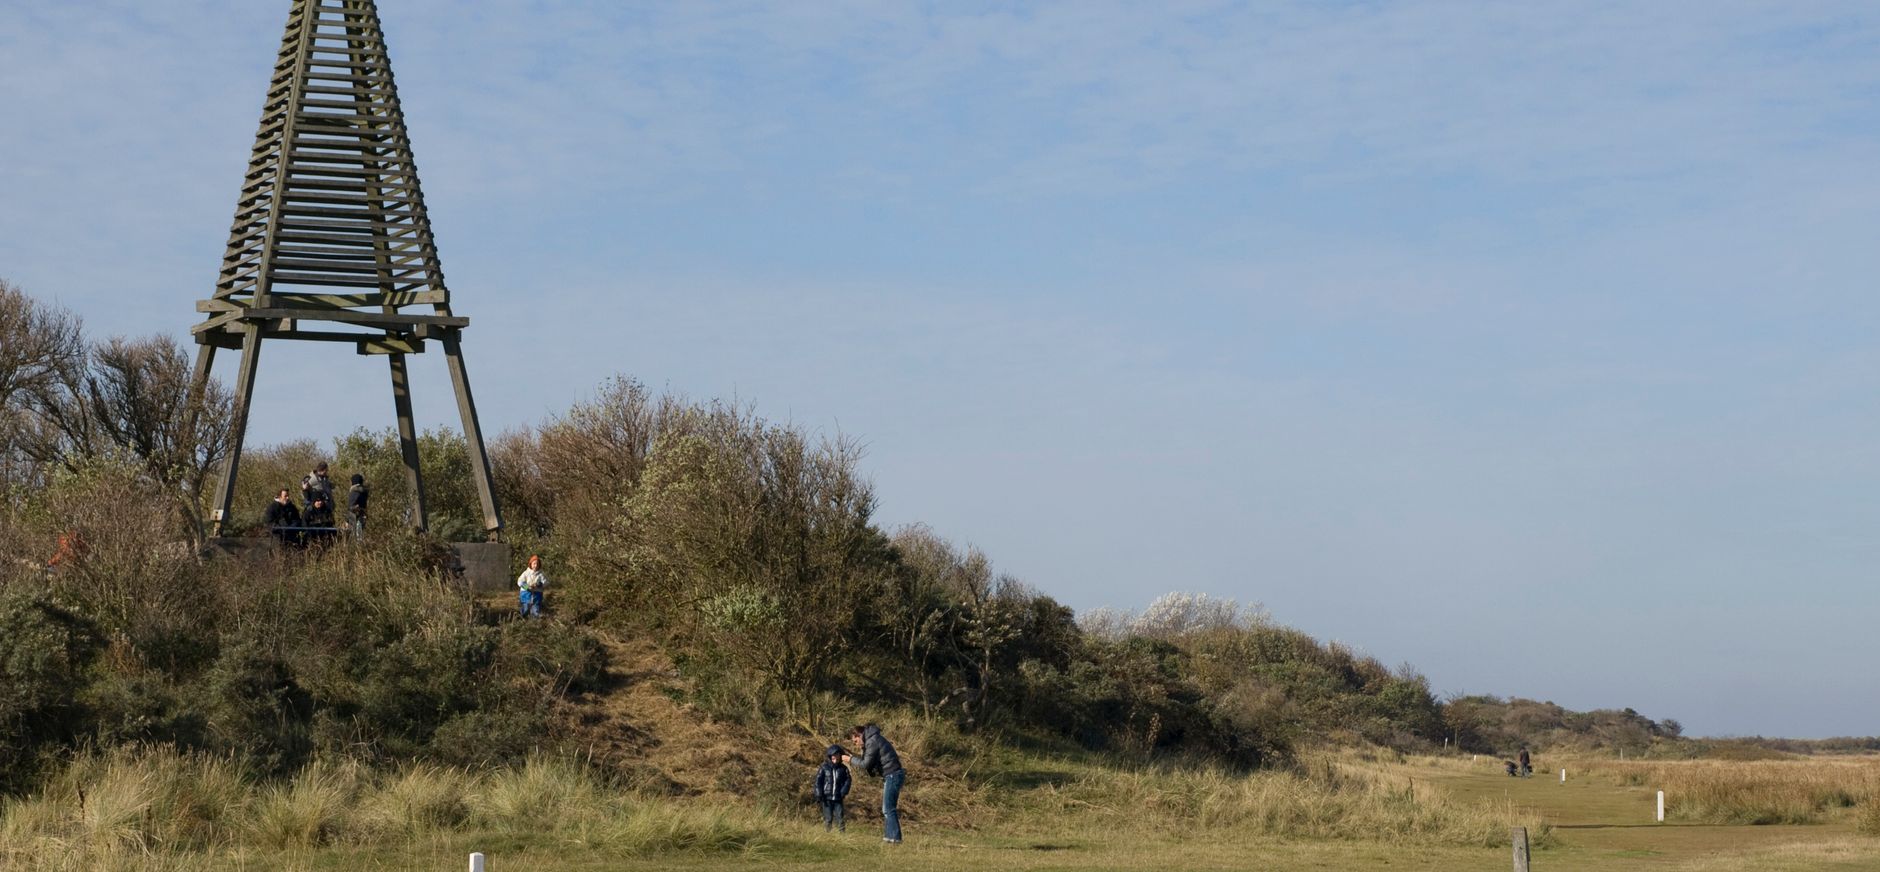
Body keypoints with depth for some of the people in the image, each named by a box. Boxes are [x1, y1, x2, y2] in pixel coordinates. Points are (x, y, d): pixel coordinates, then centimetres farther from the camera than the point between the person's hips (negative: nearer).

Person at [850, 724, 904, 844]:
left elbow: (866, 764, -13)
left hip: (892, 775, -10)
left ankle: (895, 838, -10)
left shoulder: (872, 741, -12)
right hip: (892, 775, 10)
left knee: (888, 809, -9)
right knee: (888, 809, 12)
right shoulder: (875, 738, 19)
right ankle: (889, 836, 13)